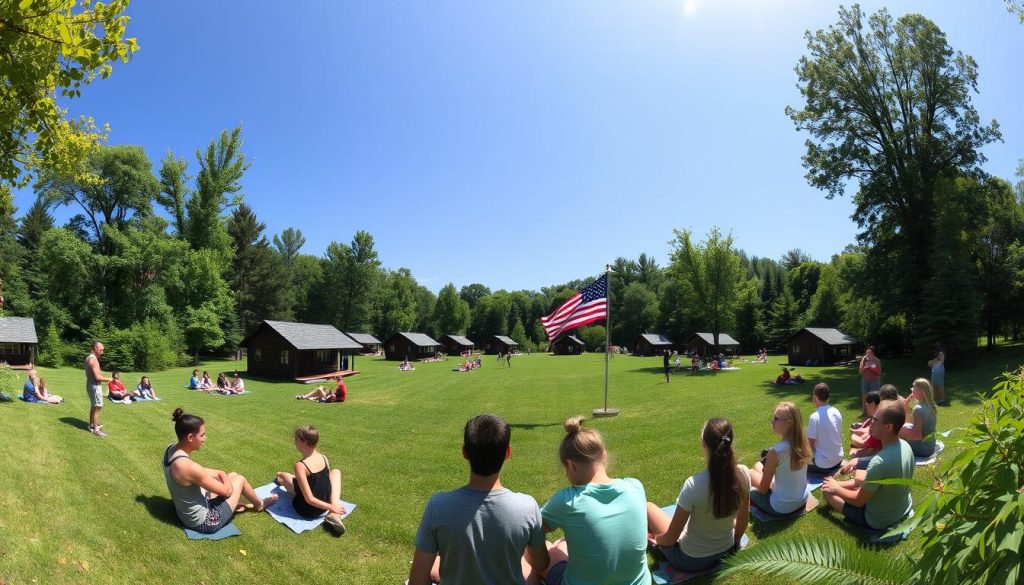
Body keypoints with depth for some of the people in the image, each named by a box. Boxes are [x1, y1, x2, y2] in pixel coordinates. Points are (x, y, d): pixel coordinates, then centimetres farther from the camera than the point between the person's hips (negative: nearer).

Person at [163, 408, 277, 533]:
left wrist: (219, 474, 6)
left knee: (233, 475, 19)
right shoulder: (189, 467, -35)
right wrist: (224, 476, -1)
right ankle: (259, 505, 36)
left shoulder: (170, 450, -8)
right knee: (239, 479, 9)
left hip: (186, 514, 9)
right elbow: (227, 491, -22)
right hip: (203, 522, -9)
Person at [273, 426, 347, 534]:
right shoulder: (324, 457, -8)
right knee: (336, 472, 24)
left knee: (282, 475, 9)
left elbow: (309, 500, -24)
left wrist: (331, 507, -14)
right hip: (324, 503, 3)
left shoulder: (300, 465, -24)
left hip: (307, 510, -3)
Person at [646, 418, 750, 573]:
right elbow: (743, 519, 0)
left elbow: (670, 539, -23)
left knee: (648, 507, 15)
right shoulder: (744, 474, -19)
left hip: (690, 560, -5)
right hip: (726, 551, 5)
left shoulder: (694, 484, -34)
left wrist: (655, 538, -1)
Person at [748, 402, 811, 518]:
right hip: (802, 501, 7)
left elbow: (763, 489, -15)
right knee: (758, 465, 21)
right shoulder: (803, 443, -7)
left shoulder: (776, 451, -27)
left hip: (781, 508, -7)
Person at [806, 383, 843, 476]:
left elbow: (810, 444, -16)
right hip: (838, 459, 7)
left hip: (824, 464, -7)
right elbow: (840, 436, 8)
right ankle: (834, 469, 16)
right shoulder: (837, 412, -3)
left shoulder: (814, 417, -22)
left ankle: (825, 471, 4)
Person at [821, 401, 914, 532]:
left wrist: (836, 488, -5)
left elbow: (859, 501, -23)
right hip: (903, 510, 7)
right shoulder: (905, 446, -12)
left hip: (878, 521, -7)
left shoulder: (879, 462, -36)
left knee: (827, 488, 7)